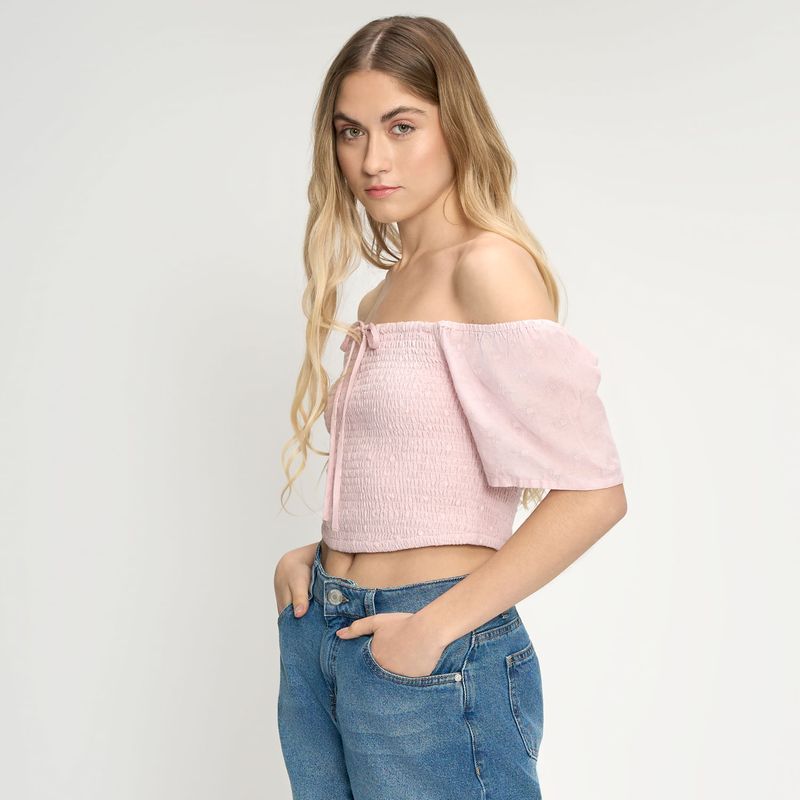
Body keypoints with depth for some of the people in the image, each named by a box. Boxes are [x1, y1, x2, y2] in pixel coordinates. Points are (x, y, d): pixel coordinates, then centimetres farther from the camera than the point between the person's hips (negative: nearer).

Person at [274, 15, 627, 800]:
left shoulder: (487, 264, -13)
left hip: (429, 662, -7)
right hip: (320, 635, 7)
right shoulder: (384, 291, 10)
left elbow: (593, 491, -20)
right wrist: (314, 557, 2)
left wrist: (436, 626, -17)